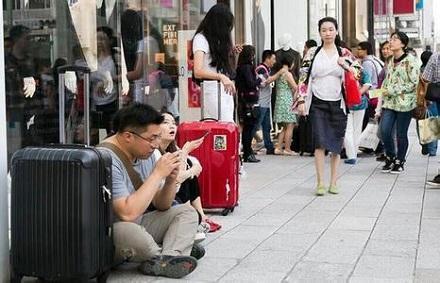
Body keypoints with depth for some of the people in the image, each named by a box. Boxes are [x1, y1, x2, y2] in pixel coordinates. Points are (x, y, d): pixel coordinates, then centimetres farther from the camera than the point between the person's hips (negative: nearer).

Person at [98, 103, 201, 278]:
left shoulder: (146, 153, 3)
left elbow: (161, 206, 10)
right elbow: (128, 213, -32)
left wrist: (171, 180, -11)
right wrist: (158, 174, -25)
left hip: (137, 225, 9)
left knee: (187, 212, 2)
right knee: (129, 232, -39)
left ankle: (164, 261, -25)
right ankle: (174, 253, -8)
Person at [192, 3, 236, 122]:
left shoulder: (218, 38, 16)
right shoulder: (201, 38, -9)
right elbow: (198, 72, -22)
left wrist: (231, 50, 10)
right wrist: (221, 77, -36)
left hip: (225, 88, 8)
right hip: (212, 88, -8)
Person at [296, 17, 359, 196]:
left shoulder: (344, 54, 6)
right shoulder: (312, 53, 4)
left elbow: (357, 75, 2)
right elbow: (304, 78, 3)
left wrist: (344, 64, -15)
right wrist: (301, 100, -5)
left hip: (337, 104, 1)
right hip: (318, 104, -1)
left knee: (336, 145, 5)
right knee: (320, 143, -7)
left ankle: (333, 182, 13)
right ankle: (320, 183, -3)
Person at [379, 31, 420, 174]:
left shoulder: (410, 60, -8)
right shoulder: (390, 61, 13)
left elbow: (414, 83, -12)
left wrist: (392, 90, -15)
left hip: (404, 103, -5)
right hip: (389, 102, 5)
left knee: (401, 134, 2)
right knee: (384, 132, -4)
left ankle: (399, 162, 18)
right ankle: (390, 157, 18)